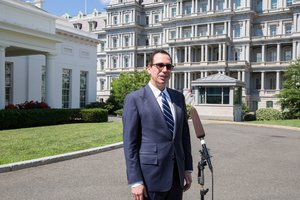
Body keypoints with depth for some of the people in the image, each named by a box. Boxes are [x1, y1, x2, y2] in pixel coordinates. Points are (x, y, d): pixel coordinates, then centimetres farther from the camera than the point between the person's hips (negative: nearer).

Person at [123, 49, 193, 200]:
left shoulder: (178, 97, 8)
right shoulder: (134, 99, -8)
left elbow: (184, 135, 12)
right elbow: (130, 143, -10)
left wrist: (188, 169, 10)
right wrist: (135, 181, -12)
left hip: (177, 176, 5)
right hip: (151, 176, -5)